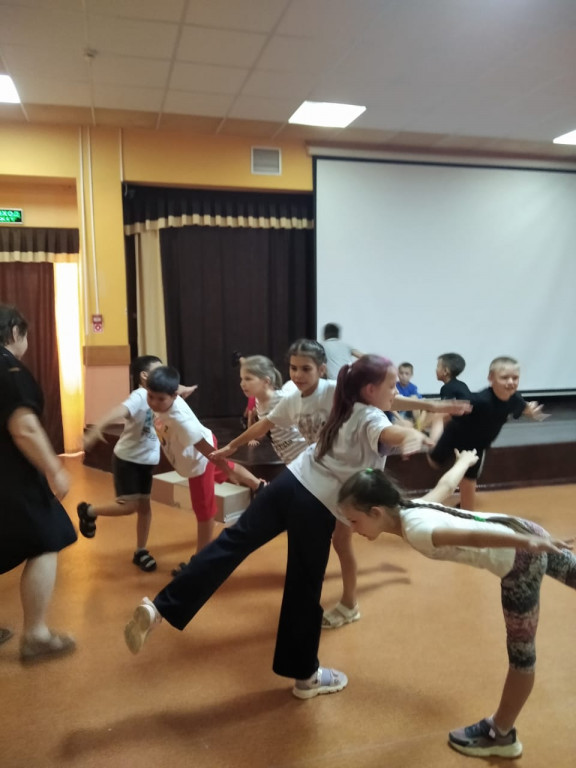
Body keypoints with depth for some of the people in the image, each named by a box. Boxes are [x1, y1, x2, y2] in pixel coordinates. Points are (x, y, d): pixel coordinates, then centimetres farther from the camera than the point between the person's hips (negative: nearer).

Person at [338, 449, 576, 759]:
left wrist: (528, 543, -51)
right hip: (524, 535, 8)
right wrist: (465, 460, 37)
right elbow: (447, 482, 16)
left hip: (521, 558, -8)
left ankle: (500, 734, 30)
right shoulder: (415, 507, -1)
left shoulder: (415, 530, -26)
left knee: (520, 653, 11)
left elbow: (475, 535, -40)